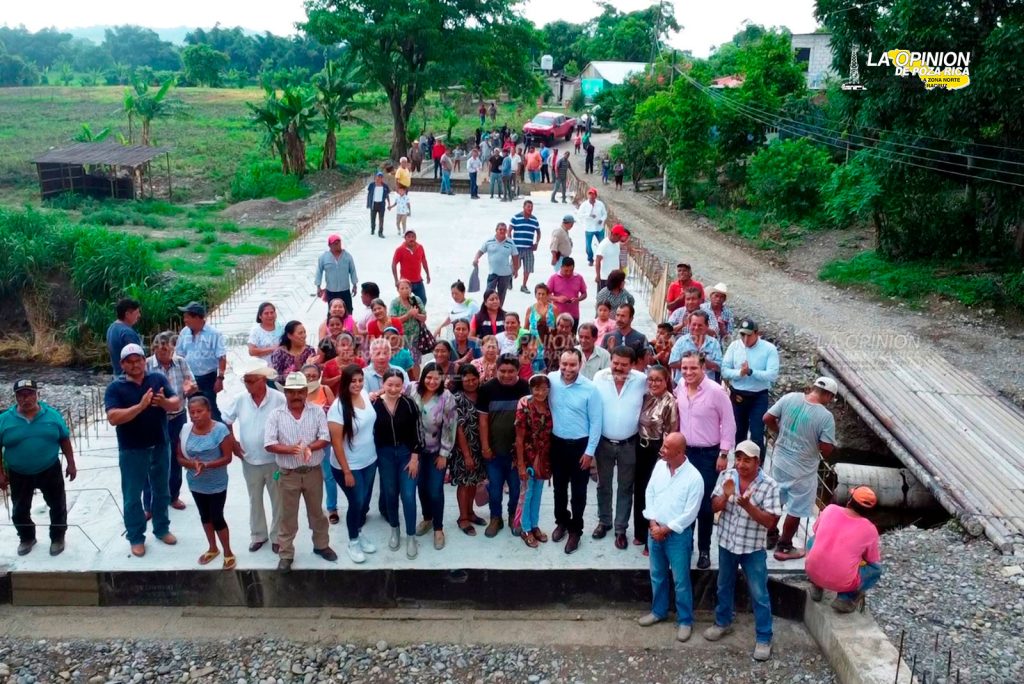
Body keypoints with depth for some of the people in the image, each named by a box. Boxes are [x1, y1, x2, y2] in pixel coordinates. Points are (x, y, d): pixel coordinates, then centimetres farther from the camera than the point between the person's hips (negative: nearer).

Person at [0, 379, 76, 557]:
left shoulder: (52, 414, -7)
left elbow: (65, 440, 1)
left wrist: (71, 464, 2)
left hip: (50, 471, 0)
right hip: (19, 475, 0)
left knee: (58, 506, 10)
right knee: (20, 511, 14)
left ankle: (57, 537, 29)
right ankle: (26, 538, 36)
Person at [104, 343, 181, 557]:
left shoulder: (159, 379, -2)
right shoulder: (115, 388, -8)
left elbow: (177, 404, -10)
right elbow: (113, 418, -21)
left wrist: (164, 402, -33)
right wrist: (141, 406, -32)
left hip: (160, 446, 3)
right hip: (132, 450, -2)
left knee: (162, 490, 17)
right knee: (132, 495, 8)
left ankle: (162, 529, 34)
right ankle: (136, 537, 22)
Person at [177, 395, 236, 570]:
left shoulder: (220, 429, -19)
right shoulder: (186, 430, -6)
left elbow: (227, 457, -17)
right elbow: (179, 457, 0)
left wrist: (206, 465, -29)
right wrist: (191, 464, -21)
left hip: (216, 484, -5)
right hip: (196, 483, 5)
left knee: (217, 518, 3)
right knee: (205, 516, 20)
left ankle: (228, 553, 21)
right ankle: (212, 548, 40)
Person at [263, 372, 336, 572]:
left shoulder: (317, 411, -5)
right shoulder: (276, 415, -7)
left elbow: (325, 439, -8)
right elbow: (269, 444, -12)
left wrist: (309, 447, -27)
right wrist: (290, 449, -28)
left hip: (314, 471, 1)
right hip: (288, 473, -1)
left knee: (316, 511, 17)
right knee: (288, 516, 9)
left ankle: (321, 545, 36)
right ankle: (286, 554, 21)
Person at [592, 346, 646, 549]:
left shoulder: (642, 380, -12)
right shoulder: (599, 377, -10)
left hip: (629, 444, -1)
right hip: (604, 442, 1)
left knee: (625, 488, 11)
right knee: (603, 485, 17)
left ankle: (621, 529, 24)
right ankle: (604, 521, 36)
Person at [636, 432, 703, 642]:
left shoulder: (694, 477, -20)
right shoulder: (660, 465, -3)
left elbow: (689, 514, -18)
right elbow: (649, 493, 3)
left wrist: (666, 529, -14)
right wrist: (653, 523, -7)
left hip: (678, 534, -5)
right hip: (655, 530, 6)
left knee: (681, 580, 6)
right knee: (657, 575, 20)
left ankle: (685, 620, 21)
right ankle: (659, 611, 38)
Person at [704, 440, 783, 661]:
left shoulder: (769, 486, -18)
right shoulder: (726, 476, -8)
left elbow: (770, 521, -19)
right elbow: (714, 507, -6)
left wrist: (747, 505, -33)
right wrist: (725, 495, -27)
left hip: (753, 548, -3)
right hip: (727, 543, 4)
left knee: (759, 594, 6)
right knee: (724, 586, 22)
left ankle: (763, 638, 20)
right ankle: (723, 622, 42)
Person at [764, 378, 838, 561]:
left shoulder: (789, 398, -10)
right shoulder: (826, 416, -22)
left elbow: (767, 419, -2)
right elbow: (827, 451, -19)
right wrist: (816, 443, 3)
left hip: (779, 461, 5)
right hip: (802, 470, -5)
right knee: (796, 510, 14)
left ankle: (771, 536, 41)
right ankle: (784, 548, 27)